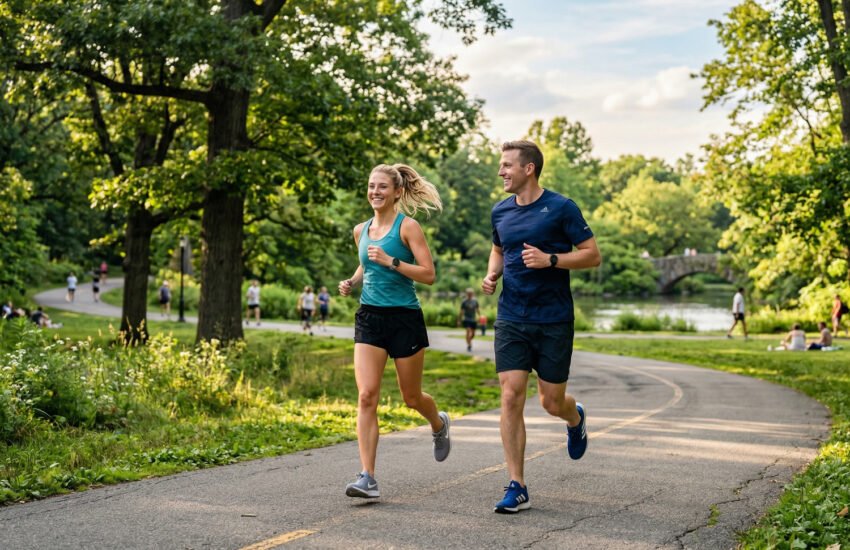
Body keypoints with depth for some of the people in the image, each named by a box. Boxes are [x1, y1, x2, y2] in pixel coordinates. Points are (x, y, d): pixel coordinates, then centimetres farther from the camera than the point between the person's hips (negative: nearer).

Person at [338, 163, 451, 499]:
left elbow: (429, 274, -13)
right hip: (369, 319, 4)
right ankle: (368, 478, -12)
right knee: (366, 396, -10)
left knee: (411, 398, 11)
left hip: (405, 319, -4)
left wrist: (391, 261, -22)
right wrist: (352, 282, 9)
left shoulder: (407, 226, -7)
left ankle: (439, 424, 47)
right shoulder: (361, 230, 10)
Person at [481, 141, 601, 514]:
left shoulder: (561, 208, -8)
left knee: (552, 403, 4)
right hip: (511, 320, 3)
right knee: (511, 399, -7)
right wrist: (492, 275, 5)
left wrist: (550, 260, -19)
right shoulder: (500, 212, 7)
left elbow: (592, 255, -6)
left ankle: (576, 418, 43)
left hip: (554, 321, -3)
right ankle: (517, 487, -1)